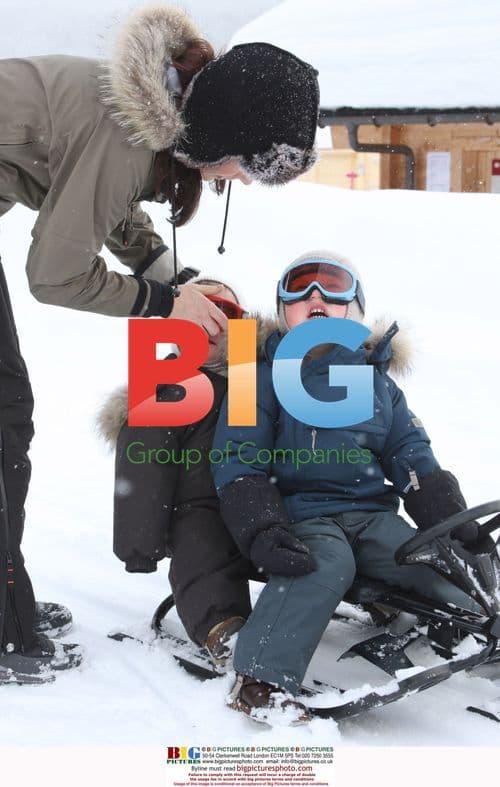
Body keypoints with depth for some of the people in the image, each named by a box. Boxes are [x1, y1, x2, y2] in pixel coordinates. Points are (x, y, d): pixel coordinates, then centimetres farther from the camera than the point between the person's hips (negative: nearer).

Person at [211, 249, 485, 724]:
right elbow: (237, 464, -4)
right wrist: (262, 533, -21)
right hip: (299, 516, -5)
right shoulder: (264, 377, 5)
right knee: (325, 563, -34)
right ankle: (261, 679, -42)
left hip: (372, 514, 5)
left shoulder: (376, 380, 19)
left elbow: (413, 459, 18)